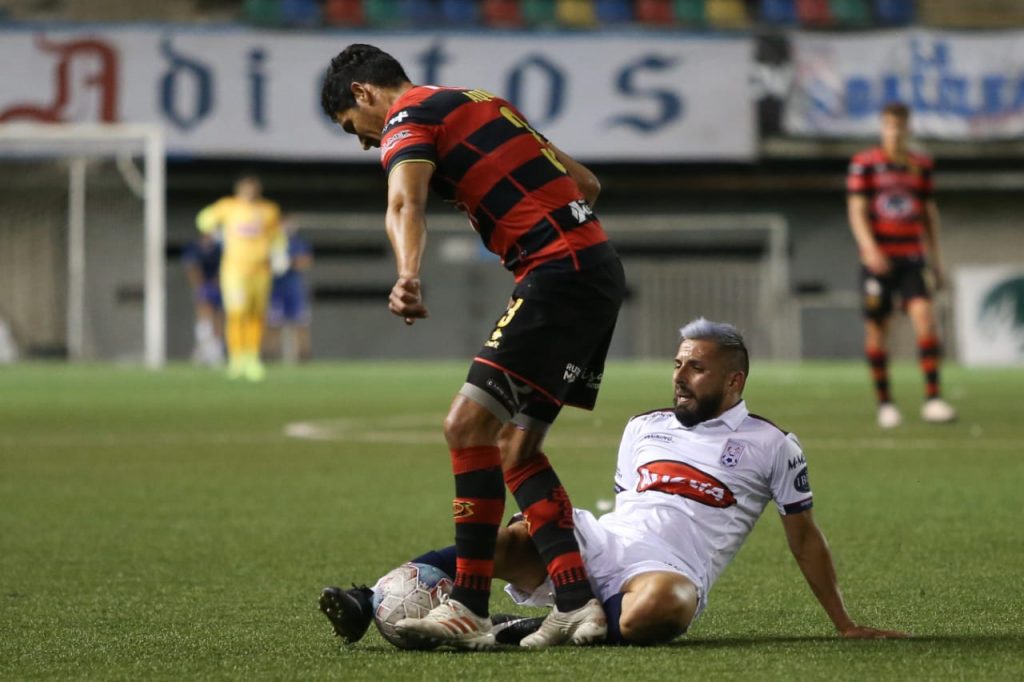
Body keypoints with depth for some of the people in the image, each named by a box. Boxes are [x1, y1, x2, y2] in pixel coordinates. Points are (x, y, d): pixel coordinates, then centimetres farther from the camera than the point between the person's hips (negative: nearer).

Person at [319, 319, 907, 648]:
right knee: (510, 540, -27)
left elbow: (804, 536, 14)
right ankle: (369, 602, -38)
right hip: (600, 547, 4)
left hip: (672, 570, -4)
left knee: (658, 606, -43)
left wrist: (845, 625, 13)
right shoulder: (643, 428, 24)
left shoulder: (770, 446, 10)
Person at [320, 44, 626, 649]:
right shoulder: (481, 103, 24)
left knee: (469, 426, -13)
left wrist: (408, 279, -45)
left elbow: (405, 206, -27)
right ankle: (577, 604, 6)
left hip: (557, 274, -9)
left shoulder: (408, 119, -4)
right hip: (599, 266, 9)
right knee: (515, 446, 11)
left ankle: (470, 610, -16)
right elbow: (586, 183, 27)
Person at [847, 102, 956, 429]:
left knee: (924, 316, -16)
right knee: (877, 329, 0)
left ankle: (932, 399, -17)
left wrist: (935, 260, 18)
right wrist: (870, 249, -22)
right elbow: (856, 211, -6)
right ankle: (884, 403, 14)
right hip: (877, 259, -2)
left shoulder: (921, 165, 11)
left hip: (911, 258, 2)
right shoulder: (864, 163, 1)